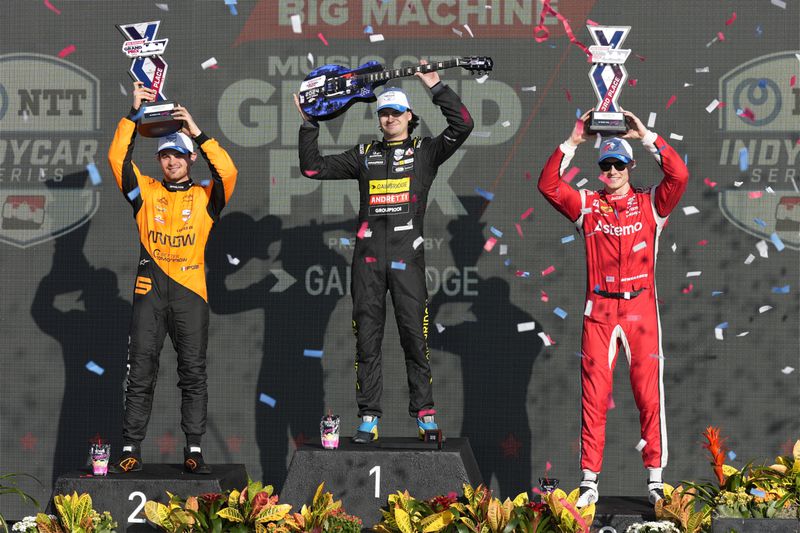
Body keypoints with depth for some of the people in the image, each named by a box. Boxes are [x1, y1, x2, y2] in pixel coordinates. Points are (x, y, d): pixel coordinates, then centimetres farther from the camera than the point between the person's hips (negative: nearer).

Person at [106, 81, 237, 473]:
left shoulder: (205, 197, 11)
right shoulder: (145, 193, 13)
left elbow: (227, 172, -6)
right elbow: (118, 158, 3)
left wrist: (198, 134, -7)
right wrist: (133, 114, -1)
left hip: (190, 291, 0)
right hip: (150, 291, 1)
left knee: (193, 371, -1)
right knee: (140, 371, -1)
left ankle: (194, 450, 2)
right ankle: (131, 450, -1)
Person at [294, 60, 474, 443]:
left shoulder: (425, 152, 11)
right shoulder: (364, 155, 18)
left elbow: (462, 126, -3)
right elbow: (313, 168, 17)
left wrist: (436, 88, -5)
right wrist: (309, 124, 11)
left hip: (407, 254, -3)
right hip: (368, 254, 3)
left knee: (415, 335, -5)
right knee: (367, 337, 1)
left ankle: (425, 412, 0)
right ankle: (368, 417, 4)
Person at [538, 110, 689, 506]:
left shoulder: (650, 203, 6)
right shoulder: (586, 205, 9)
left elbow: (678, 176, -10)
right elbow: (548, 185, -3)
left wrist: (646, 137, -11)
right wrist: (572, 143, -8)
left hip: (641, 309, -1)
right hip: (599, 312, 1)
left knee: (649, 395, -1)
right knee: (593, 396, 0)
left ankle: (655, 479, 4)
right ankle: (589, 481, 2)